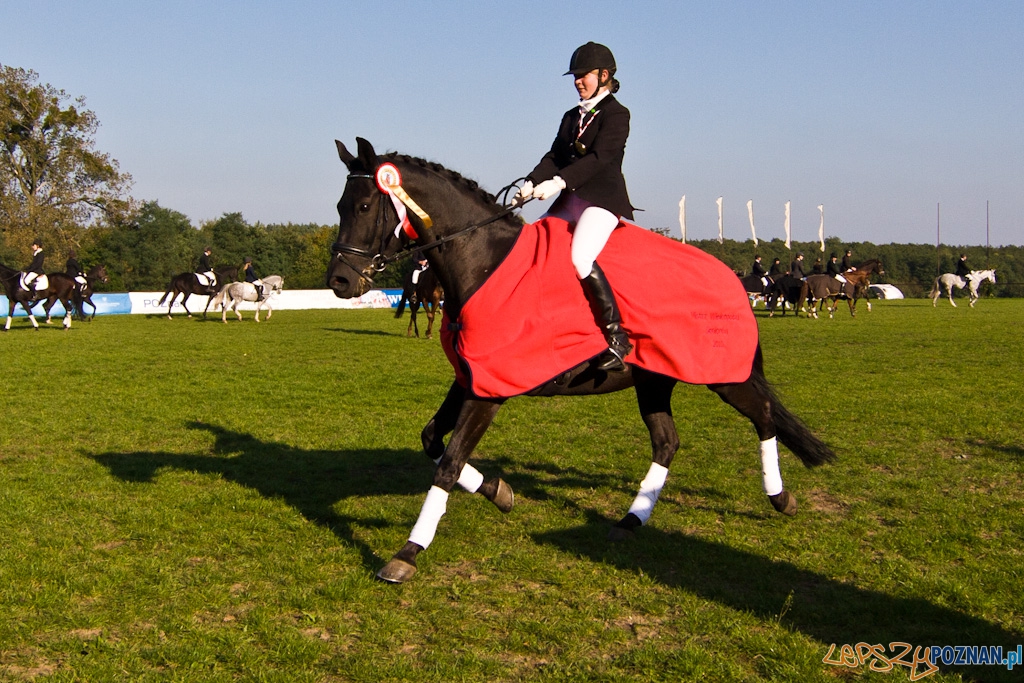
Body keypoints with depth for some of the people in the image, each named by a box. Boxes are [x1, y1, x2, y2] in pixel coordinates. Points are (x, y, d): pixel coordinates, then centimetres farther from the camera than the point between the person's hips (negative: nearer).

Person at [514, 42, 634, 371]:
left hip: (604, 198, -9)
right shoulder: (572, 117, 20)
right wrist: (532, 182, -8)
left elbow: (599, 157, -17)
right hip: (572, 199, 9)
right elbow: (555, 156, 11)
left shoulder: (616, 113, -4)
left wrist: (559, 182, -28)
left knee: (580, 258, -29)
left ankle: (618, 336, -25)